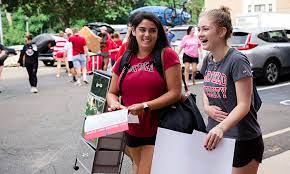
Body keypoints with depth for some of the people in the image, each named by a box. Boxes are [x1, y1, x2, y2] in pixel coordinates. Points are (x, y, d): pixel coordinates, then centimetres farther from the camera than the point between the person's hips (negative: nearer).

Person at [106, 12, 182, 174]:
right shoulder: (124, 60, 4)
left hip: (158, 130, -5)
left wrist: (145, 106, -22)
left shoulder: (167, 55, -11)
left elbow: (175, 93, -14)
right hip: (132, 130, 6)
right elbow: (112, 93, 11)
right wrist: (114, 104, -11)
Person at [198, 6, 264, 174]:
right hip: (216, 138, 7)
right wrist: (207, 107, -5)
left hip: (243, 141, -6)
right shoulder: (208, 60, 5)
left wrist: (221, 127, -37)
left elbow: (243, 105, -21)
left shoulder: (237, 61, -18)